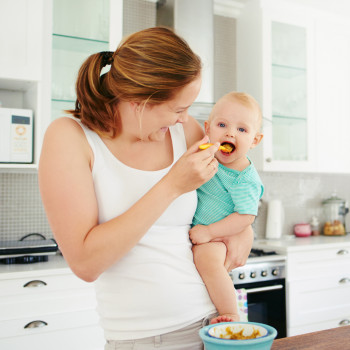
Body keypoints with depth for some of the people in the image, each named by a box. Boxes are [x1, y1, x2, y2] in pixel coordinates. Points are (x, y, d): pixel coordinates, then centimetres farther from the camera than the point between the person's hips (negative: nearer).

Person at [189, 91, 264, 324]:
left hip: (217, 238, -8)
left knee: (207, 257, -33)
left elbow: (245, 217, -19)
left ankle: (231, 314, -16)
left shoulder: (245, 178, -16)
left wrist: (210, 231, -23)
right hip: (190, 231, 8)